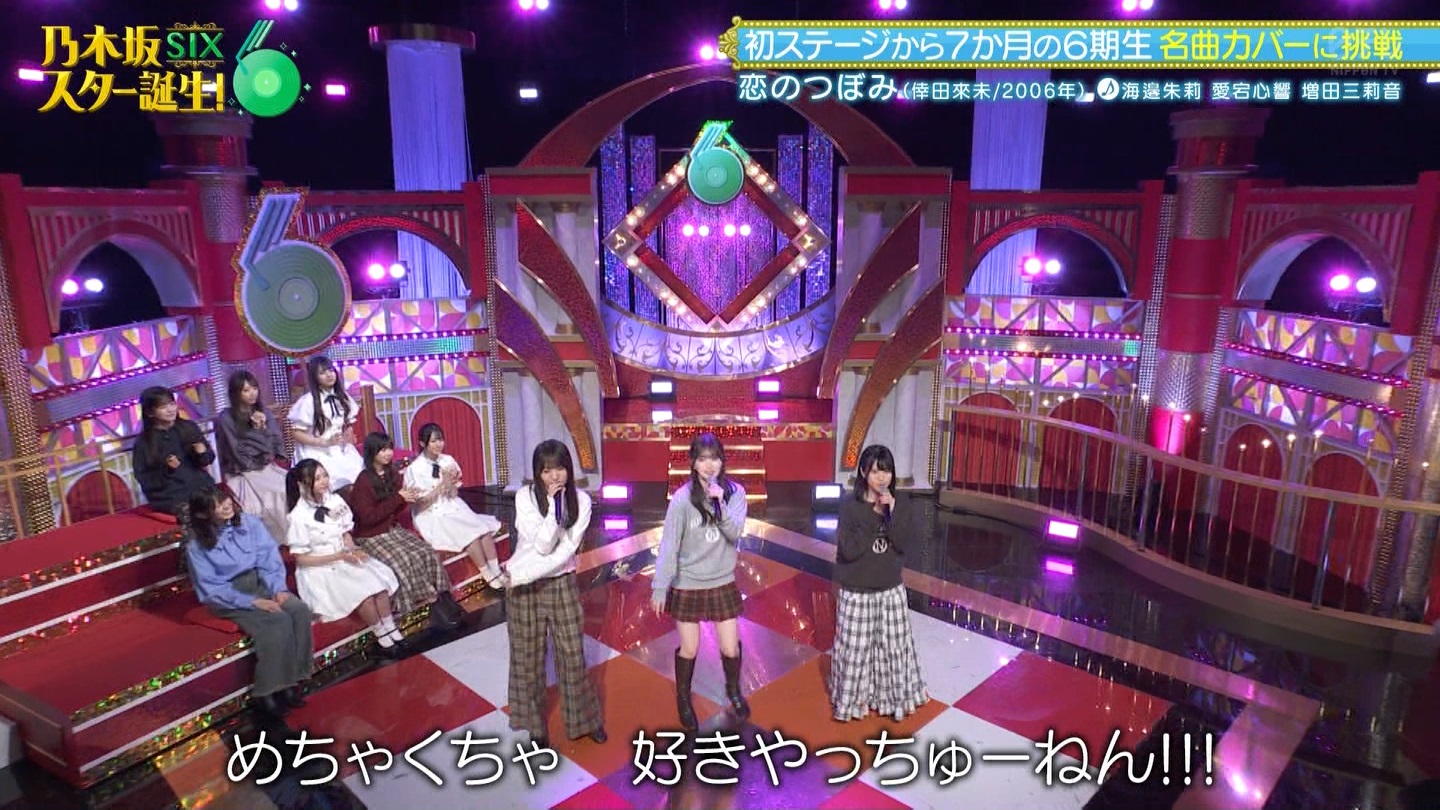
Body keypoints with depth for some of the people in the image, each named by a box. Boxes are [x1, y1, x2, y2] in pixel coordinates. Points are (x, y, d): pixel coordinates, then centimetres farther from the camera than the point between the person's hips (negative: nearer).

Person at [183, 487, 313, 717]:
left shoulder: (249, 522, -2)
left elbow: (270, 557, -1)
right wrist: (253, 602, -22)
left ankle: (291, 680, -16)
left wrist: (278, 588, -17)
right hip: (228, 596, -4)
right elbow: (211, 589, -12)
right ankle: (267, 691, -17)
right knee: (278, 622, -30)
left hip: (261, 583, 4)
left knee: (300, 610, -25)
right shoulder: (197, 545, -10)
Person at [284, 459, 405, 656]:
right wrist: (338, 556, -20)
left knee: (380, 579, -18)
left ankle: (390, 629, -6)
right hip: (318, 569, -5)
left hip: (344, 559, 5)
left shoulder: (335, 501, -2)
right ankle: (381, 635, -5)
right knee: (363, 593, -24)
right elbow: (301, 559, -13)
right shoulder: (299, 516, -17)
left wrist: (353, 550, -12)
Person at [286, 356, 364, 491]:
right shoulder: (308, 401, -9)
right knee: (345, 483, -27)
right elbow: (296, 434, -8)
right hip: (318, 454, -5)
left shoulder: (342, 397, 8)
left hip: (342, 451, 5)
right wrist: (325, 442, -16)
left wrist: (349, 435, -3)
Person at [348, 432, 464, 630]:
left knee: (427, 553, -17)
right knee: (405, 561, -27)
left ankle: (439, 600, -18)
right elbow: (368, 517, -18)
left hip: (394, 529, 6)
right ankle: (433, 602, -17)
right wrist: (397, 498, -19)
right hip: (370, 537, -6)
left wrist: (407, 499, -7)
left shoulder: (393, 474, 6)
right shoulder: (363, 482, -14)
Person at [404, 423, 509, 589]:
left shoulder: (448, 461, 4)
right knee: (470, 534, -26)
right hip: (432, 516, -5)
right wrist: (441, 485, -18)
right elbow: (420, 504, -13)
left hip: (455, 509, 5)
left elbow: (454, 494, 9)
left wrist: (452, 484, -13)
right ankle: (489, 576, -17)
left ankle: (496, 571, -22)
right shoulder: (415, 469, -11)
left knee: (485, 528, -21)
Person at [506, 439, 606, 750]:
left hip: (562, 584, 2)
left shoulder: (581, 500, -9)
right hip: (523, 586, -1)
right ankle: (535, 725, 29)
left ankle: (584, 719, 28)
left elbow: (566, 551, -15)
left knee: (573, 654, 8)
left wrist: (523, 574, -21)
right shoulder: (525, 497, -14)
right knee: (529, 657, 11)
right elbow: (542, 546, -21)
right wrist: (553, 504, -29)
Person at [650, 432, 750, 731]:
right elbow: (669, 545, -12)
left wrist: (720, 503, -30)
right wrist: (660, 587, -12)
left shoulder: (734, 492, -8)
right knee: (689, 650, 9)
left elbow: (736, 533, -17)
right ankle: (683, 699, 36)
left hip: (723, 583, 2)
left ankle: (733, 690, 40)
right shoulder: (682, 498, -15)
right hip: (688, 585, -2)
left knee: (730, 648, 9)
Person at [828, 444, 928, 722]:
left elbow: (903, 545, -12)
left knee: (894, 645, 14)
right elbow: (849, 550, -20)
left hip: (891, 589, 3)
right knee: (855, 647, 8)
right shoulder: (849, 506, -14)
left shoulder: (900, 504, -4)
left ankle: (893, 696, 35)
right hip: (857, 591, -3)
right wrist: (875, 518, -23)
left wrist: (892, 514, -24)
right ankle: (854, 697, 29)